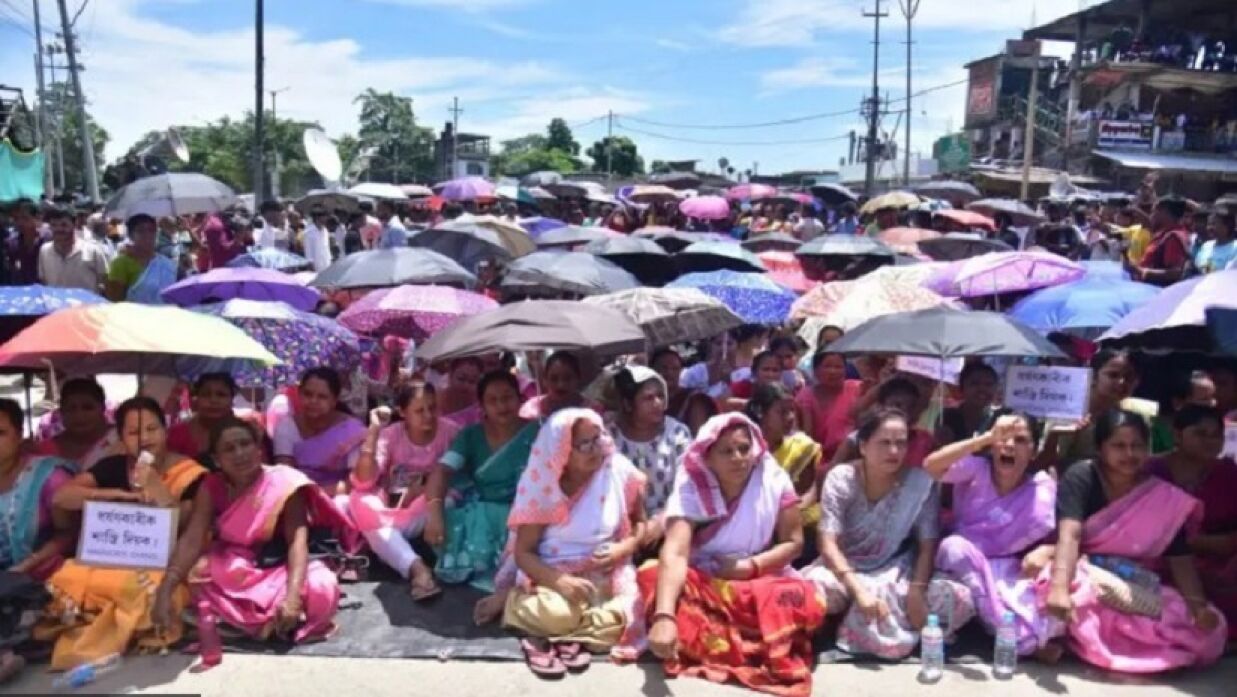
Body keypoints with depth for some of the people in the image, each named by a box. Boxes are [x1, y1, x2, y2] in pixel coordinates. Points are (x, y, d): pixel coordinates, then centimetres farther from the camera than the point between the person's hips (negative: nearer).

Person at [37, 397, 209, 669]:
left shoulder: (190, 474, -4)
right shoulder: (112, 467, 8)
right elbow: (60, 497, -1)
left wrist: (159, 490, -21)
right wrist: (115, 494, -15)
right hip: (112, 559, 3)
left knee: (151, 588, -36)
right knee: (69, 581, -28)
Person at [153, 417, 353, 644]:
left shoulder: (284, 483, -15)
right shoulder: (211, 487, -4)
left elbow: (297, 541, -24)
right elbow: (191, 540, -15)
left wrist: (292, 596, -40)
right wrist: (165, 591, -32)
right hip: (228, 576, 4)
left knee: (321, 589, -34)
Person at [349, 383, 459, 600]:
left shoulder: (449, 431, -8)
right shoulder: (391, 434, -7)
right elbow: (363, 483, -19)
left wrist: (425, 488, -23)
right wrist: (373, 432, -24)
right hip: (391, 508, 1)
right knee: (360, 502, -31)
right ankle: (416, 567, -45)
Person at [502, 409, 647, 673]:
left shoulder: (620, 472, -5)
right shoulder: (542, 485, -7)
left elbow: (640, 524, 8)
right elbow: (523, 552, -8)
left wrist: (622, 549, -14)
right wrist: (561, 581, -25)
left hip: (606, 576, 2)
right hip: (551, 575, -2)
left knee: (619, 619, -28)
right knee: (554, 613, -35)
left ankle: (547, 638, -8)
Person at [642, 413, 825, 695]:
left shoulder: (774, 481, -10)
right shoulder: (691, 489, -17)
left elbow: (793, 542, -2)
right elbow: (674, 554, -32)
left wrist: (750, 566, -20)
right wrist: (665, 617, -48)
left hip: (761, 580, 1)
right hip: (704, 583, -1)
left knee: (805, 602, -31)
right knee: (653, 577, -32)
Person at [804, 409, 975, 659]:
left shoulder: (920, 483, -10)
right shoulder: (841, 478, -14)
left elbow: (928, 546, -9)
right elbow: (828, 544, -20)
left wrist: (916, 592, -27)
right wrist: (859, 591, -35)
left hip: (894, 573, 1)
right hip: (844, 569, -1)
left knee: (959, 598, -24)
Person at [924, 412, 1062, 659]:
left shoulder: (1043, 486, -4)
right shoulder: (976, 470, -8)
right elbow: (931, 465, -28)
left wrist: (1045, 551, -30)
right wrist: (987, 437, -32)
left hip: (1013, 573, 0)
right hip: (966, 566, 0)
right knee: (954, 545, -35)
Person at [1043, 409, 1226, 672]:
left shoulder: (1164, 498, 0)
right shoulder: (1081, 477, -12)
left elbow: (1180, 558, -4)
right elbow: (1069, 534, -26)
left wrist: (1197, 605, -24)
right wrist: (1059, 588, -42)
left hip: (1137, 589, 5)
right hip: (1083, 577, -5)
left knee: (1209, 629, -15)